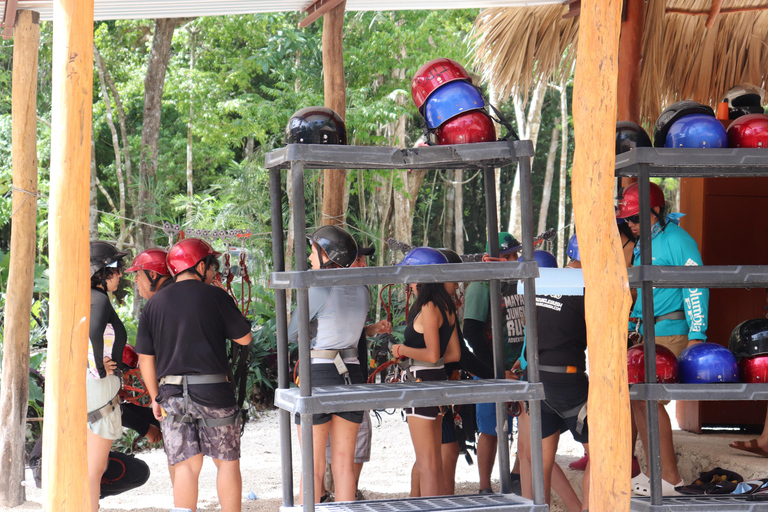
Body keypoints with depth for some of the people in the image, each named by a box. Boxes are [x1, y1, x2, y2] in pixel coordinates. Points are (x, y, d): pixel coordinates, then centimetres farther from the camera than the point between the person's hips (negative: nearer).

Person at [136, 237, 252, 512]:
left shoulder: (154, 303, 7)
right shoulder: (215, 296, -3)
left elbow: (145, 358, 9)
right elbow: (244, 338, 5)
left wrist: (155, 397, 17)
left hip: (172, 394, 3)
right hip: (213, 391, -3)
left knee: (185, 465, 4)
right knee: (227, 461, 8)